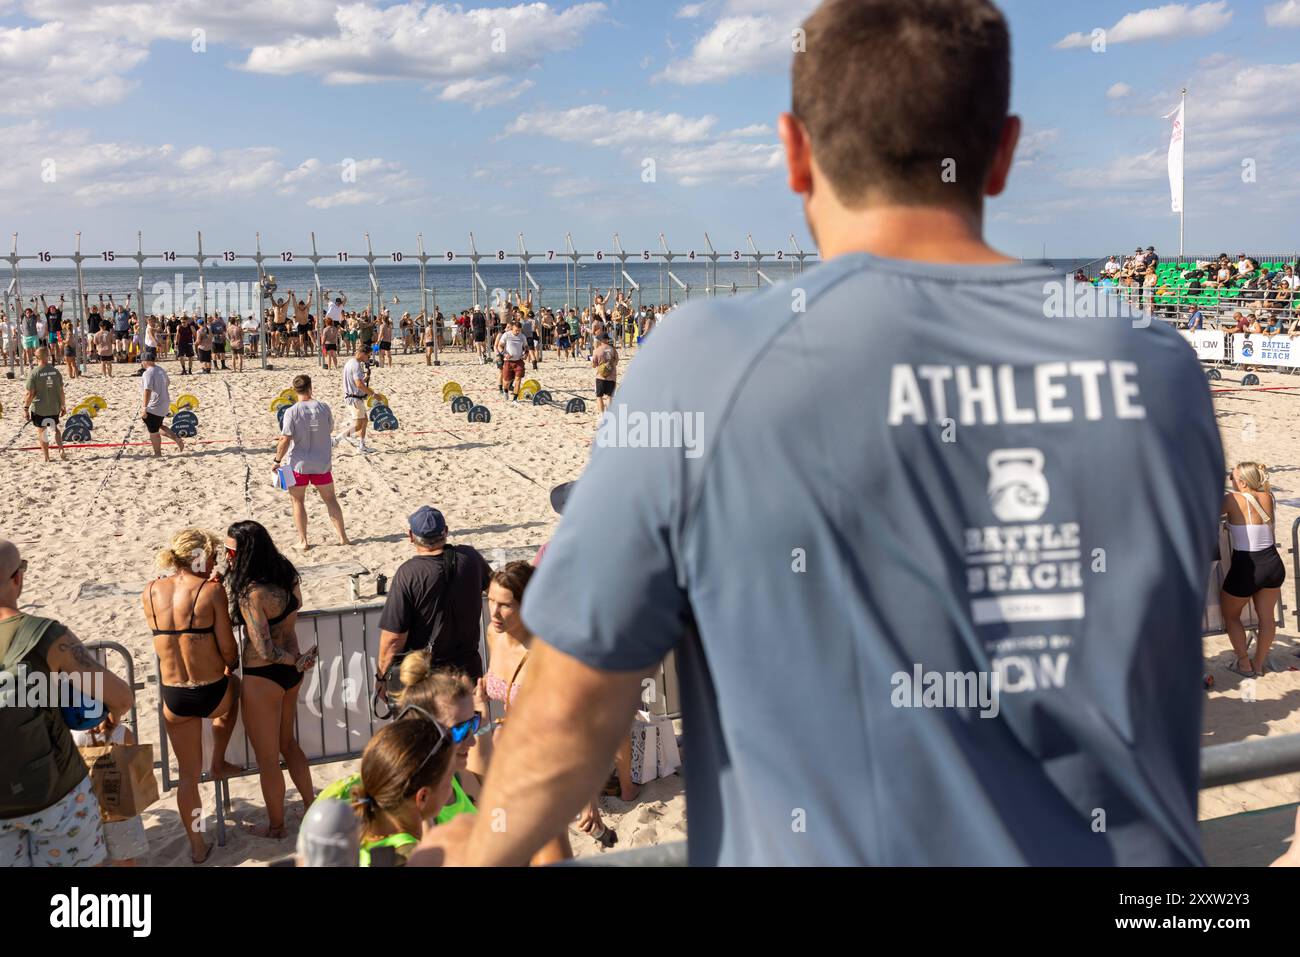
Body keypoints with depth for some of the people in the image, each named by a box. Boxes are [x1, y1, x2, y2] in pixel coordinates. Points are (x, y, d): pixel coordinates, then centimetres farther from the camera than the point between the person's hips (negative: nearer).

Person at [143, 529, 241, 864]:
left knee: (188, 774, 19)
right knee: (233, 687, 36)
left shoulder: (150, 592, -1)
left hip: (173, 698, 3)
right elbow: (228, 648, -11)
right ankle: (219, 763, 40)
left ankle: (197, 846, 29)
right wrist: (230, 667, 11)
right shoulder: (212, 590, -14)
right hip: (212, 694, -3)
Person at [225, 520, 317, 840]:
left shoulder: (251, 594, -27)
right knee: (287, 742, 27)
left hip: (262, 679, -8)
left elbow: (265, 651, -28)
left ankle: (276, 826, 31)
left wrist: (297, 660, -14)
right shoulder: (286, 574, -3)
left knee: (267, 757, 13)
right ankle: (310, 807, 39)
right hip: (290, 673, 8)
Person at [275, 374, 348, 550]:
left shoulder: (291, 412, -15)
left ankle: (303, 541, 14)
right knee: (330, 499, 15)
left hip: (298, 464, -2)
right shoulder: (323, 407, -6)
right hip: (321, 463, 2)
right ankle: (342, 537, 18)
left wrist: (277, 460, -6)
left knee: (298, 502, 12)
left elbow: (285, 440, -16)